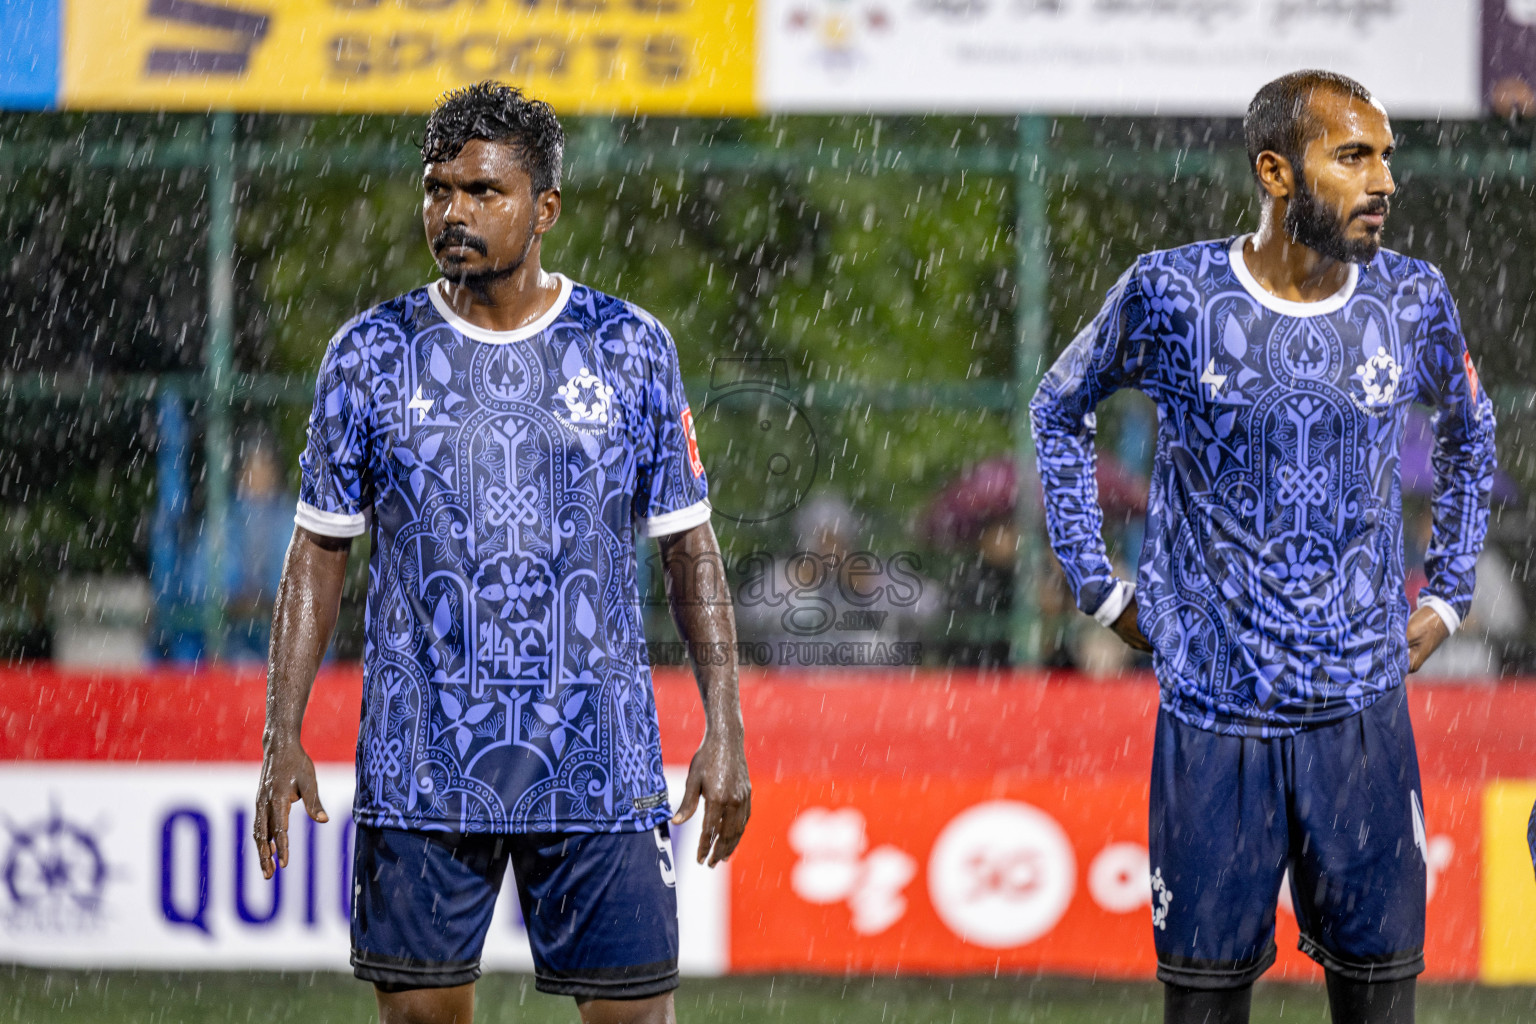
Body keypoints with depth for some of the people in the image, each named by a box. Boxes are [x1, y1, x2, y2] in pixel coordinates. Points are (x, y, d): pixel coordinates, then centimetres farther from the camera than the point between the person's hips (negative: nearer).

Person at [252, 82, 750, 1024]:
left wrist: (724, 729, -1)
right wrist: (284, 736, 1)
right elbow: (320, 550, 8)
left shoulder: (632, 349, 4)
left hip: (598, 762, 0)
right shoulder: (372, 355, 4)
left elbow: (691, 547, 7)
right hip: (421, 763, 1)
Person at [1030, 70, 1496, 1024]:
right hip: (1213, 710, -2)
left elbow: (1471, 435, 21)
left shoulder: (1412, 301, 1)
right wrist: (1101, 586, 8)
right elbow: (1060, 412, 12)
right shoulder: (1170, 295, -6)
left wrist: (1447, 597, 15)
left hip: (1364, 712, 2)